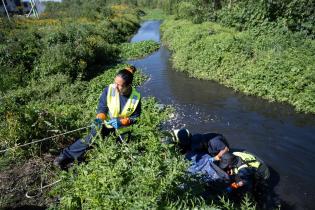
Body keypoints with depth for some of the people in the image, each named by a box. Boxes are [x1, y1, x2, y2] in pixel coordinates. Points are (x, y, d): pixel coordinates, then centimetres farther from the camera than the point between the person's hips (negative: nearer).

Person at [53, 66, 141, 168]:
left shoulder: (136, 98, -22)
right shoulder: (109, 90, -22)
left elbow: (135, 117, -14)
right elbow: (102, 108, -13)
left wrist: (121, 122, -30)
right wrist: (99, 118, -33)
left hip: (123, 126, 1)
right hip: (106, 123, 0)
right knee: (90, 139, -13)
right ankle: (66, 155, -3)